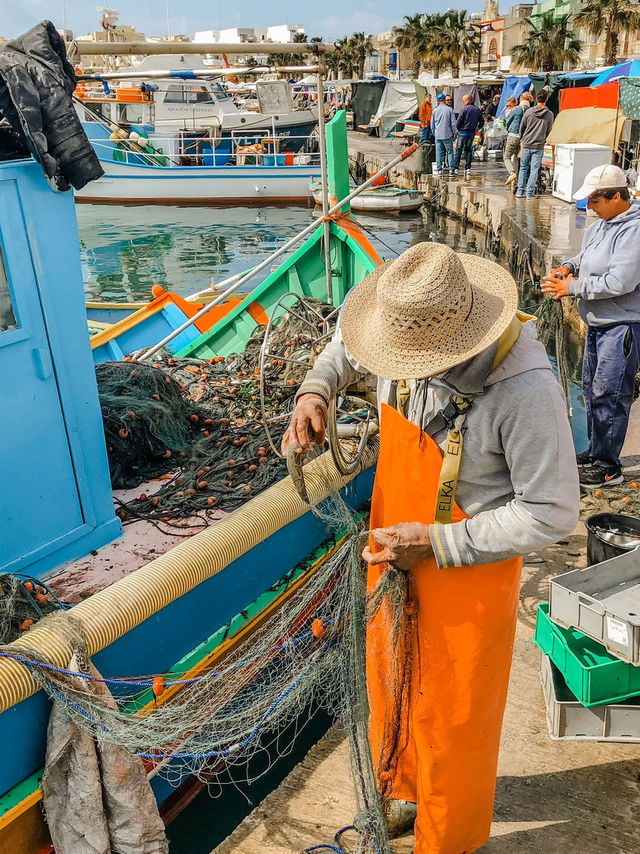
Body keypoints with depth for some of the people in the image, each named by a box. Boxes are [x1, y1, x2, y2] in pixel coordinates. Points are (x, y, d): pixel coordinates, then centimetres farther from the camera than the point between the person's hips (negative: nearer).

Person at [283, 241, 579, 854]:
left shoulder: (525, 390, -32)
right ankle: (403, 792, 58)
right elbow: (350, 334, 10)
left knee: (450, 714, 16)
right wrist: (316, 388, -8)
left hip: (468, 569, -6)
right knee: (391, 681, 27)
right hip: (394, 549, 6)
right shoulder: (411, 331, -15)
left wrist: (435, 543, -25)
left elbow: (550, 514, -24)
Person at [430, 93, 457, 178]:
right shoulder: (449, 109, -4)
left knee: (439, 153, 5)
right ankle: (451, 170, -2)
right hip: (447, 135, -2)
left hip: (438, 135, 2)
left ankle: (439, 170, 2)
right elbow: (453, 123, -2)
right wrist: (454, 133, 9)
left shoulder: (435, 110, 3)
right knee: (450, 152, 4)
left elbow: (432, 124, 10)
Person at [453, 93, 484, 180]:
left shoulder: (464, 109, -12)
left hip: (463, 132, -5)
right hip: (472, 133, 5)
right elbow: (482, 121, 13)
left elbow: (458, 122, -13)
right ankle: (468, 169, 7)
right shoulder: (478, 110, 7)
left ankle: (456, 169, -2)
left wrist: (458, 128, 4)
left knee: (458, 150, 2)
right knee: (469, 150, 12)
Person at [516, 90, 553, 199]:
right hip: (539, 146, -1)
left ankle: (520, 192, 10)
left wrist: (522, 139, 21)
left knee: (523, 168, 11)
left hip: (526, 145, 1)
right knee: (534, 170, 4)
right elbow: (548, 131, 7)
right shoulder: (549, 114, -3)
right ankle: (529, 193, 2)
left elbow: (521, 128, 5)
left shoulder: (529, 112, -3)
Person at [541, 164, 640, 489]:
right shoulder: (600, 224, 8)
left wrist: (572, 287, -20)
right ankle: (595, 451, 34)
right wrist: (569, 267, 3)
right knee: (591, 387, 18)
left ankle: (607, 467, 8)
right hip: (598, 322, 10)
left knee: (608, 395, -4)